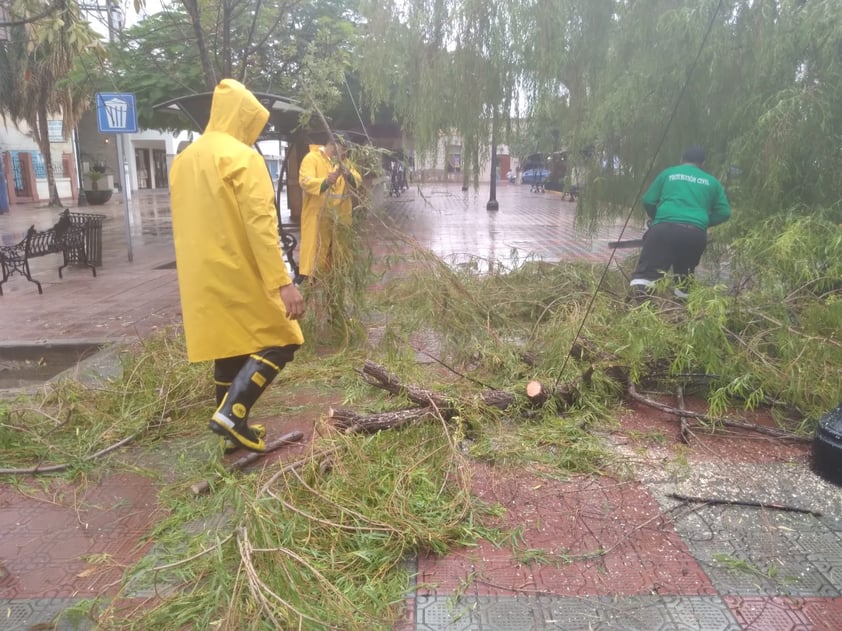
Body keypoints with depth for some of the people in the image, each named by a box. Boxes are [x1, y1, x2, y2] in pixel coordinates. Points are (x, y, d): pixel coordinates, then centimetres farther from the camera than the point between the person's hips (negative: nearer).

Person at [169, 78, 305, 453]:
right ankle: (232, 413, -9)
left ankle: (233, 429, 21)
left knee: (228, 349, 15)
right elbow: (260, 224, -21)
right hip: (239, 275, -8)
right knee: (280, 341, 2)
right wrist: (283, 282, -24)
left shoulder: (184, 159, 13)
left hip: (201, 279, 8)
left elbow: (185, 224, 18)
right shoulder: (242, 157, -12)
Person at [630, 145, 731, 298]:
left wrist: (656, 218, 32)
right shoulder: (712, 182, 22)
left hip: (665, 229, -2)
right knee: (684, 276, 24)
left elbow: (648, 201, 14)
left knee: (646, 271, -6)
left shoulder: (668, 173, 18)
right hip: (696, 234, 2)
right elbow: (724, 212, 17)